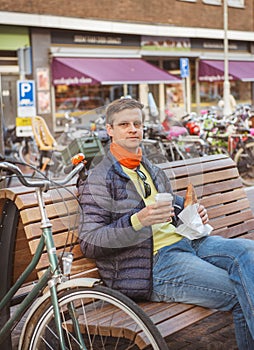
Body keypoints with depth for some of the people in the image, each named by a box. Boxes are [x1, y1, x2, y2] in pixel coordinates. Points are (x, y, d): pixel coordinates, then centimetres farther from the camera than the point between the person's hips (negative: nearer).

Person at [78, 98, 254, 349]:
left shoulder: (150, 170, 23)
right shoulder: (99, 179, -3)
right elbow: (89, 243, -11)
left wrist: (194, 214, 14)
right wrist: (138, 220, -25)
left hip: (185, 241, 8)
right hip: (153, 264, -7)